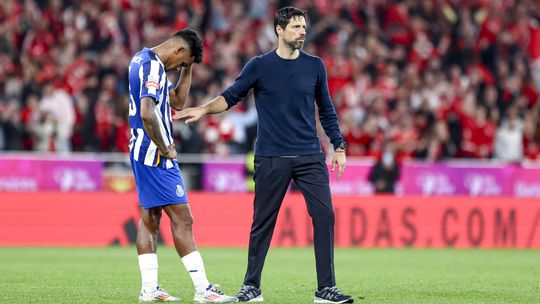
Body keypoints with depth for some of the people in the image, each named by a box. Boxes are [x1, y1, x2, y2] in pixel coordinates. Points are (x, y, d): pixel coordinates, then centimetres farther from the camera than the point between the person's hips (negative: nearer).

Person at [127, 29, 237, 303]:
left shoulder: (142, 60, 16)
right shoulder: (153, 67, -17)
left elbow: (177, 101, 23)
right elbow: (147, 113, -27)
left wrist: (187, 71, 12)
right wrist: (165, 149, -18)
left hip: (142, 153, 11)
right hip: (154, 156, -11)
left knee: (150, 217, 11)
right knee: (182, 219, -8)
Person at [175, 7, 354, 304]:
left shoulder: (314, 65, 7)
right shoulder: (259, 66, 1)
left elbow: (326, 110, 15)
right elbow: (230, 96, 2)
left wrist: (338, 147, 12)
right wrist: (203, 109, -15)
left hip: (310, 157, 2)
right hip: (271, 159, -2)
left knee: (324, 215, -8)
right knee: (263, 223, 2)